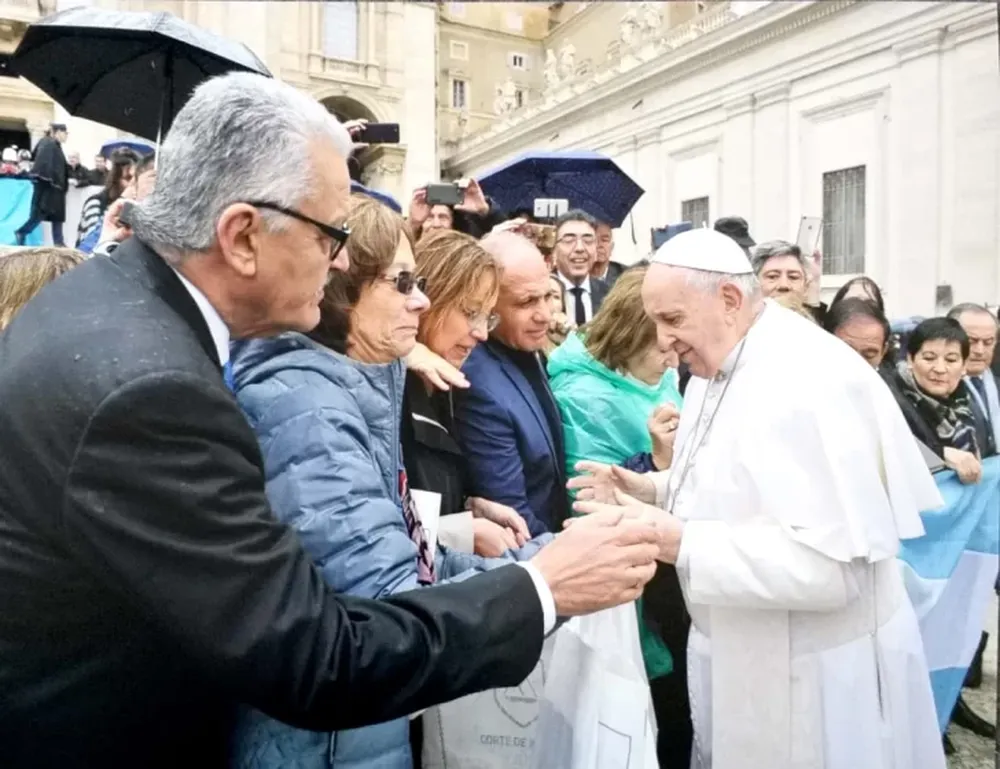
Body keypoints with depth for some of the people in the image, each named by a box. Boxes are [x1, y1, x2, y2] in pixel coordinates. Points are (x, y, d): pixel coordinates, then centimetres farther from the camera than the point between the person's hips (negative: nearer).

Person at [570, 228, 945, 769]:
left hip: (816, 675, -8)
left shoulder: (812, 383, -25)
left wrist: (675, 541, -31)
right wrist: (653, 490, -1)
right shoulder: (719, 370, 5)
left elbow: (831, 563, -30)